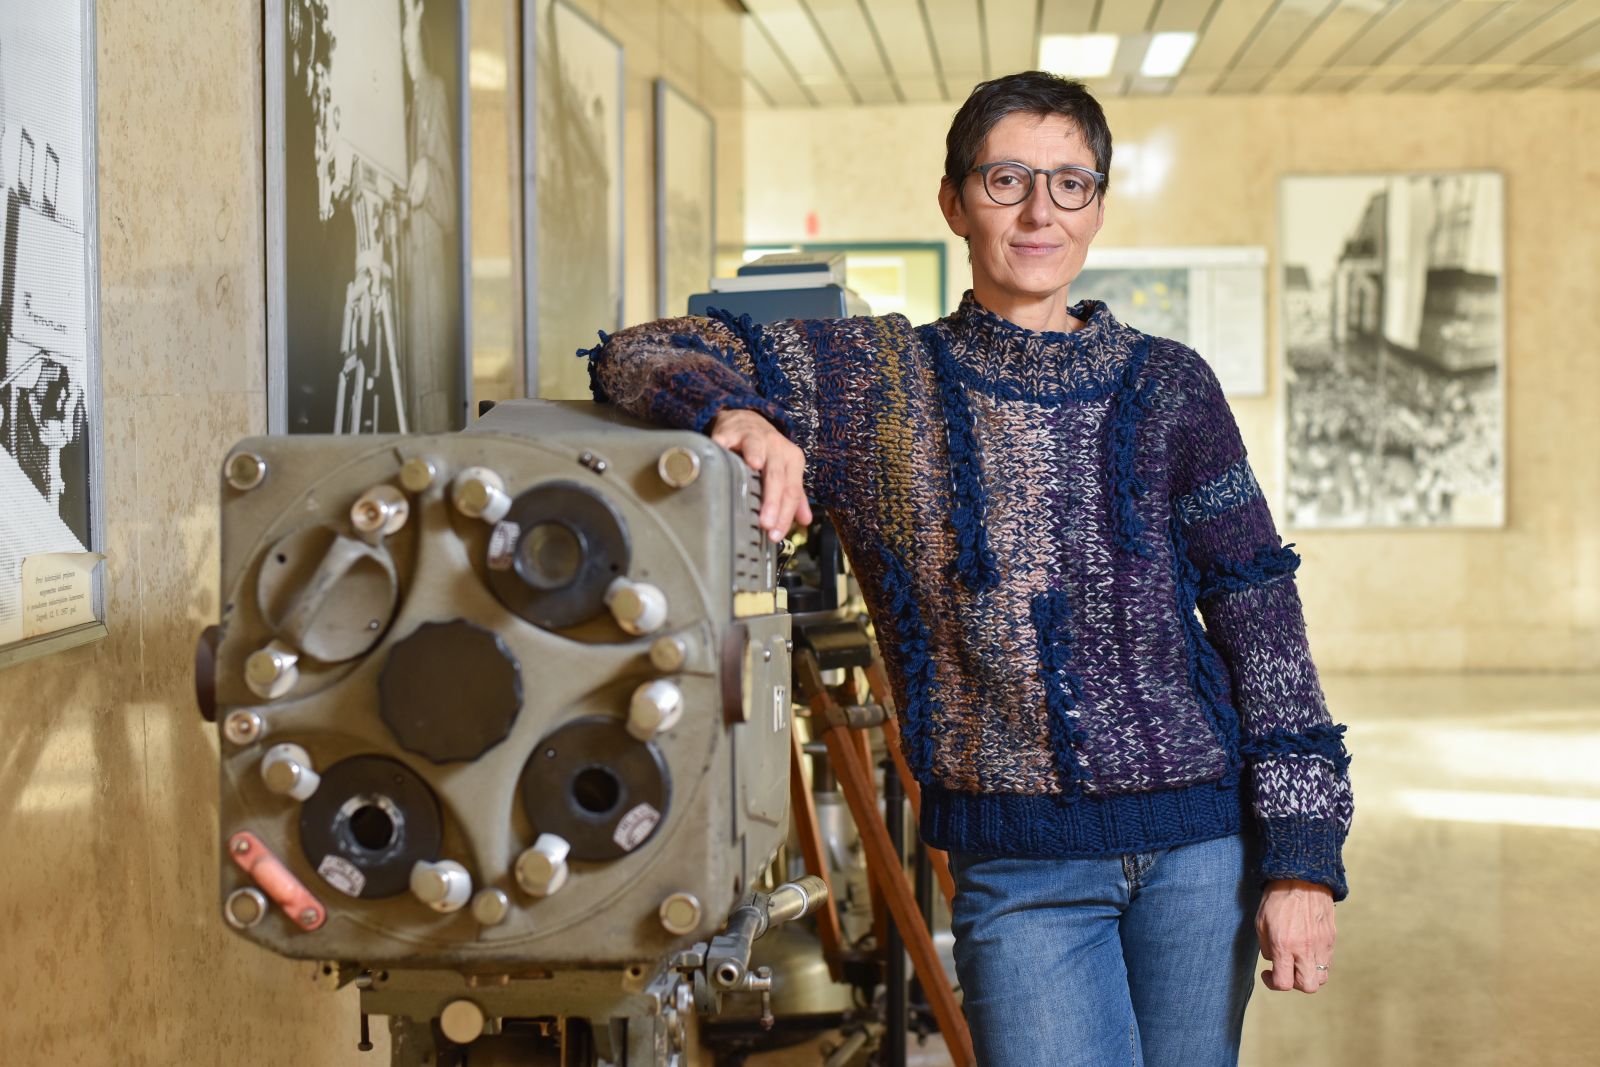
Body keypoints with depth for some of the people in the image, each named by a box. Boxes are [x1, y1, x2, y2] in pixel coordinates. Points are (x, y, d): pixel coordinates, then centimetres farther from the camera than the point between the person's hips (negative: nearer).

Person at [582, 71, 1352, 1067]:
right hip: (1018, 862, -1)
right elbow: (637, 355, 1)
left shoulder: (1167, 386, 5)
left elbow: (1261, 616, 4)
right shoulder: (880, 381, 3)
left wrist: (1303, 856, -1)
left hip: (1202, 840, 2)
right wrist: (736, 414, -22)